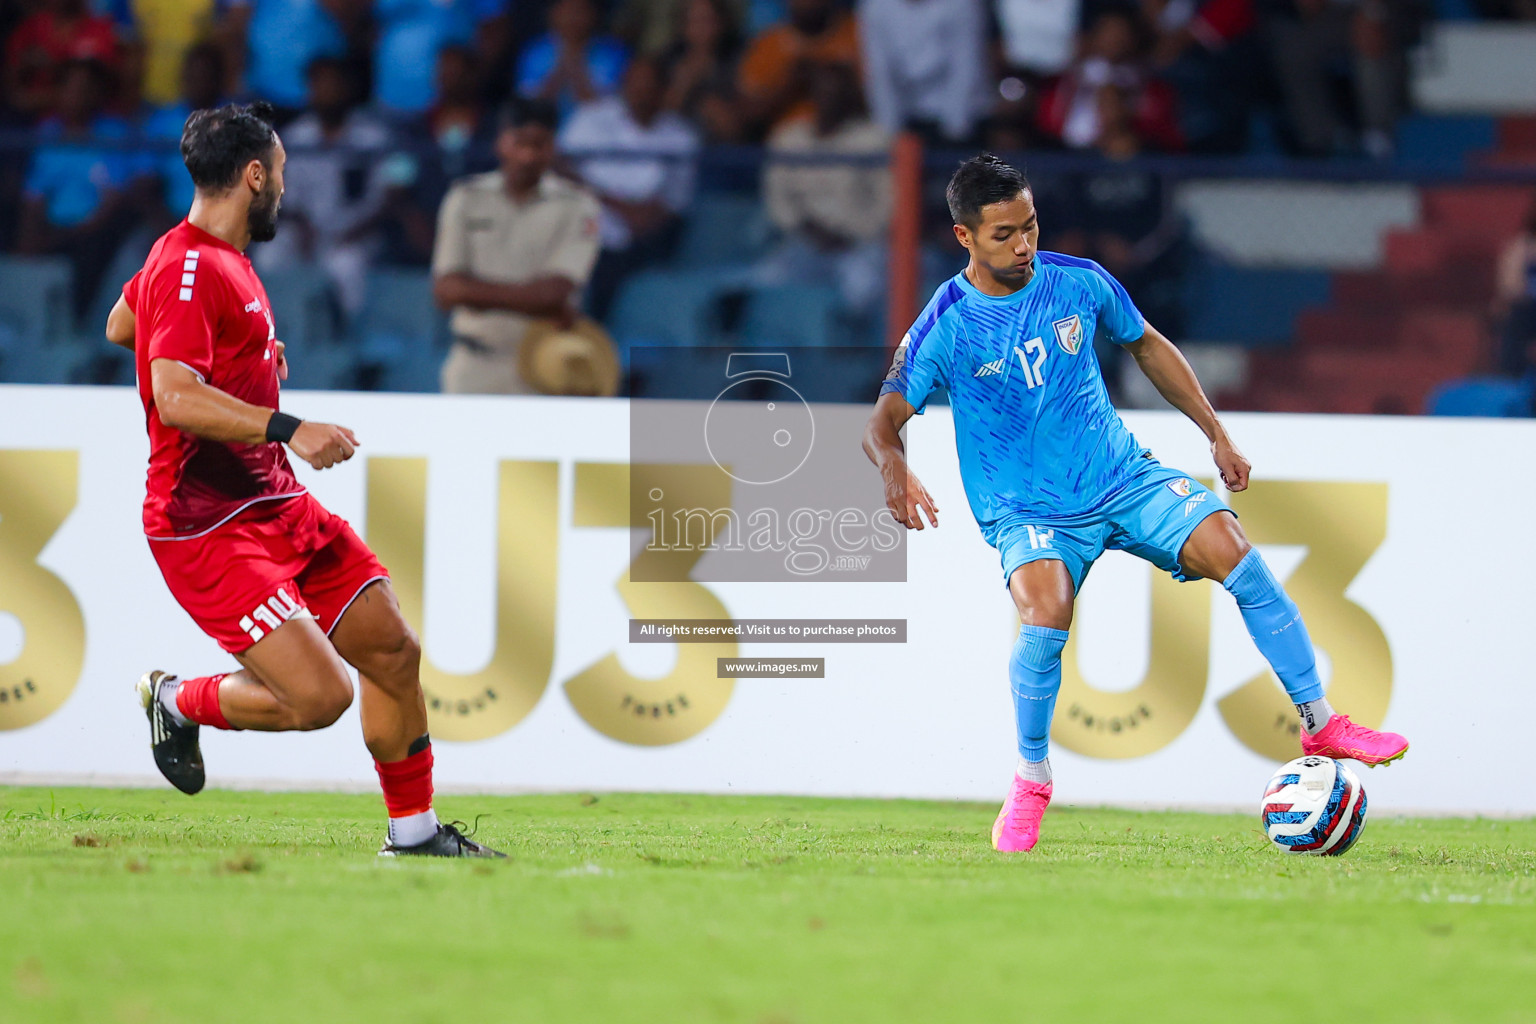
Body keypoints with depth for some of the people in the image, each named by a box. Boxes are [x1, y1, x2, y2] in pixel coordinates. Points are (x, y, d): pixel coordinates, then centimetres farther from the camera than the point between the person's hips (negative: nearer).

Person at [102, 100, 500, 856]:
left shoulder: (220, 259, 13)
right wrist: (287, 429, -36)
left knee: (392, 651, 7)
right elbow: (175, 398, -31)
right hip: (209, 530, -10)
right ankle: (178, 703, 9)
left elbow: (119, 326, 31)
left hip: (276, 506, 10)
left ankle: (413, 832, 21)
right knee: (320, 695, -19)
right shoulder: (190, 270, -19)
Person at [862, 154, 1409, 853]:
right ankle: (1030, 782, -8)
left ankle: (1319, 724, -9)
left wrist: (1216, 434, 14)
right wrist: (896, 471, -37)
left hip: (1121, 476, 3)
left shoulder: (1079, 282, -1)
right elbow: (882, 425, -13)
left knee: (1230, 550, -19)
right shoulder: (945, 328, -11)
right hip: (1026, 509, -3)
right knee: (1046, 614, -32)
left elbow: (1148, 347, 16)